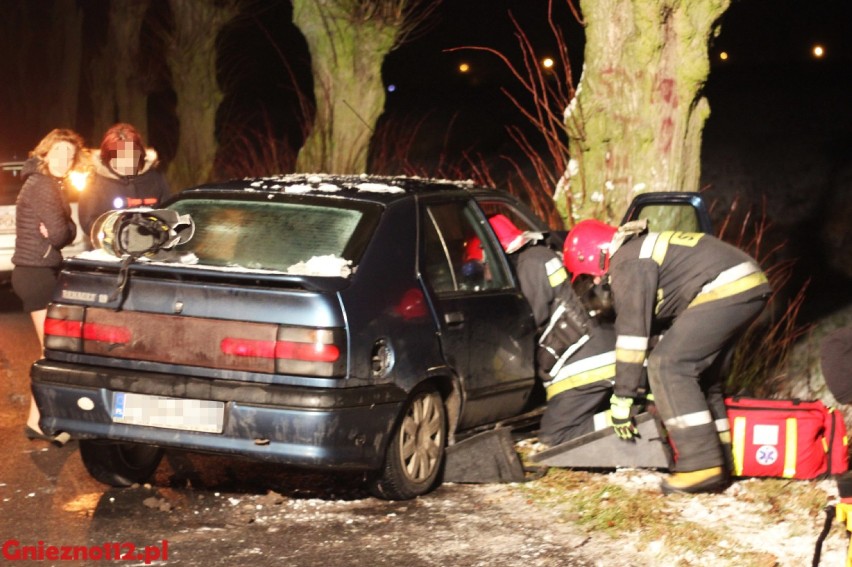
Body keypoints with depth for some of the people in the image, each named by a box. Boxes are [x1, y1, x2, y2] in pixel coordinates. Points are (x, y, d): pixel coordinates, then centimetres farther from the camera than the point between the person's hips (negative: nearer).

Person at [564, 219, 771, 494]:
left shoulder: (626, 264, -5)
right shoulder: (643, 249, 27)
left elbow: (631, 331, -9)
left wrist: (622, 399, -4)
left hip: (727, 289, -11)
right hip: (751, 285, 11)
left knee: (667, 365, -10)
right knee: (699, 370, 19)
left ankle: (701, 467, -14)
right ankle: (720, 460, 18)